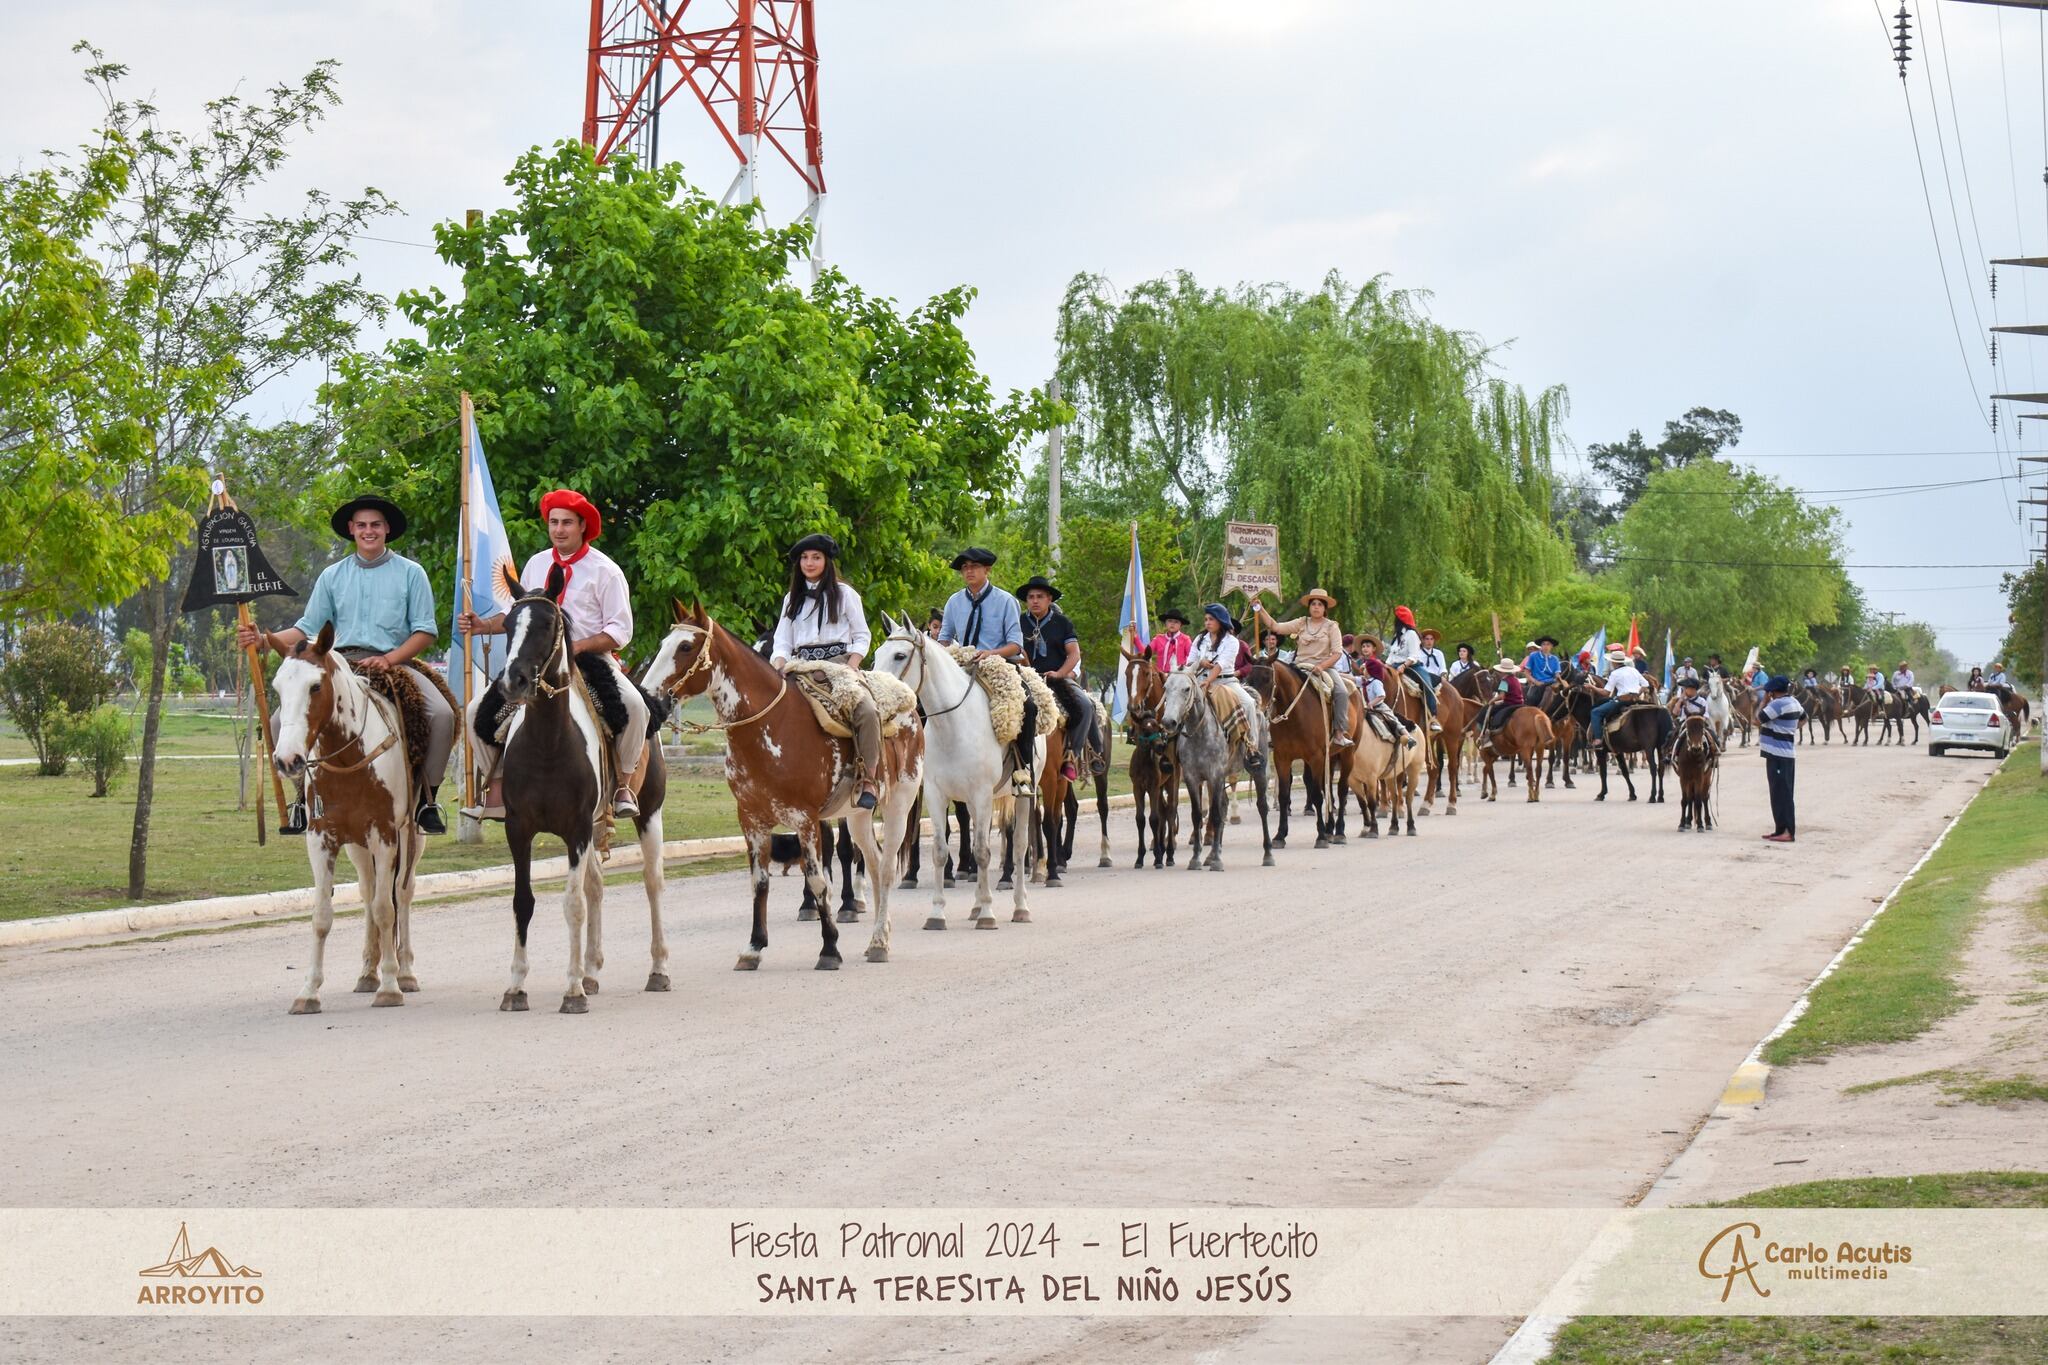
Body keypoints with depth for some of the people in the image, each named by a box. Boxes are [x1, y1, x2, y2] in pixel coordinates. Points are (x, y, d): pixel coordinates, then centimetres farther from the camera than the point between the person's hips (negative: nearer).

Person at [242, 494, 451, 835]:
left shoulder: (410, 573, 7)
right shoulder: (332, 576, 14)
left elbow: (425, 630, 1)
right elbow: (307, 630, 12)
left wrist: (388, 659, -14)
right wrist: (265, 639, -5)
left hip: (395, 662, -2)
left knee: (442, 714, -29)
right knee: (281, 720, -17)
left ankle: (428, 797, -15)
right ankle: (305, 796, -2)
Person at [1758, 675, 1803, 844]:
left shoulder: (1778, 704, -18)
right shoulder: (1793, 701, 13)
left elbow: (1759, 719, -17)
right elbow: (1803, 715, 33)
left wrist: (1765, 700, -7)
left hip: (1777, 755, -10)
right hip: (1785, 754, 10)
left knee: (1781, 793, -9)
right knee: (1780, 793, 14)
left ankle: (1788, 831, -12)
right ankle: (1781, 829, 19)